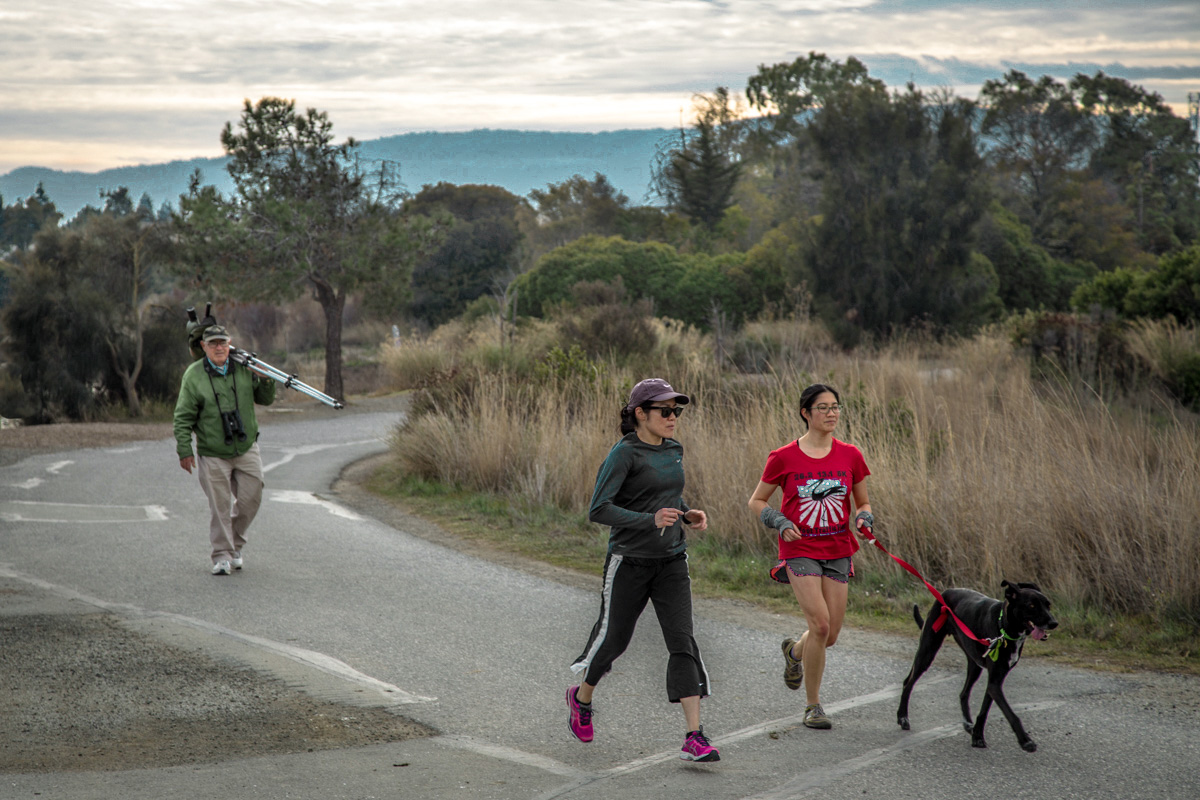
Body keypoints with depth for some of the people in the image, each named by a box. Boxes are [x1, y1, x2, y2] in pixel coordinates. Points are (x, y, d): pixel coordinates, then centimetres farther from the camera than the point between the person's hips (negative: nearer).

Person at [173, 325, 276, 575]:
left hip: (246, 449, 3)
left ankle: (235, 545, 25)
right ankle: (222, 555, 9)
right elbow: (183, 417, -4)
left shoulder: (244, 369, 2)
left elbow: (265, 400, 13)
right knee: (220, 507, -2)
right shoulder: (193, 376, -6)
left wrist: (266, 381, -8)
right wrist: (184, 451, -9)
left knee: (250, 499, 3)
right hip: (212, 454, -3)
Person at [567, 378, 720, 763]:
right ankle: (581, 697, 41)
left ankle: (694, 738, -12)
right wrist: (650, 521, -29)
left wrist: (687, 514, 4)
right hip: (629, 561, -5)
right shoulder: (624, 453, -13)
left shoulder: (674, 450, 8)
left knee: (682, 641, -8)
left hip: (671, 561, 5)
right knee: (614, 637, 10)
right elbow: (598, 510, -19)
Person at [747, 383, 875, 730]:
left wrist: (864, 519, -9)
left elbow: (863, 502, 13)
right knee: (820, 623, -17)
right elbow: (756, 501, 5)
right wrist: (780, 522, -13)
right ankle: (813, 706, -1)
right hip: (800, 550, -4)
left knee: (831, 635, 4)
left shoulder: (850, 455, 3)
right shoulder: (784, 457, -5)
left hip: (837, 551, 4)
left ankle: (794, 651, 41)